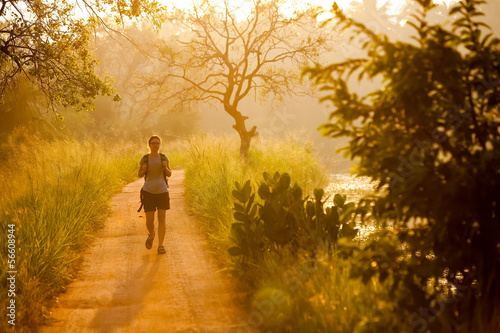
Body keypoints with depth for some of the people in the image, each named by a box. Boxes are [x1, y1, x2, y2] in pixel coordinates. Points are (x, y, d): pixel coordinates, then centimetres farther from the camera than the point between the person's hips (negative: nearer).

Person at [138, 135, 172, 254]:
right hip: (148, 192, 0)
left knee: (162, 219, -4)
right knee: (149, 220, 0)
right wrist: (143, 170, -13)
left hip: (162, 191, 0)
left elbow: (169, 174, 8)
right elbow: (139, 174, 9)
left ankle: (160, 246, 2)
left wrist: (165, 167, -13)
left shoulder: (164, 158, 1)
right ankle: (151, 235, 34)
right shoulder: (144, 159, -1)